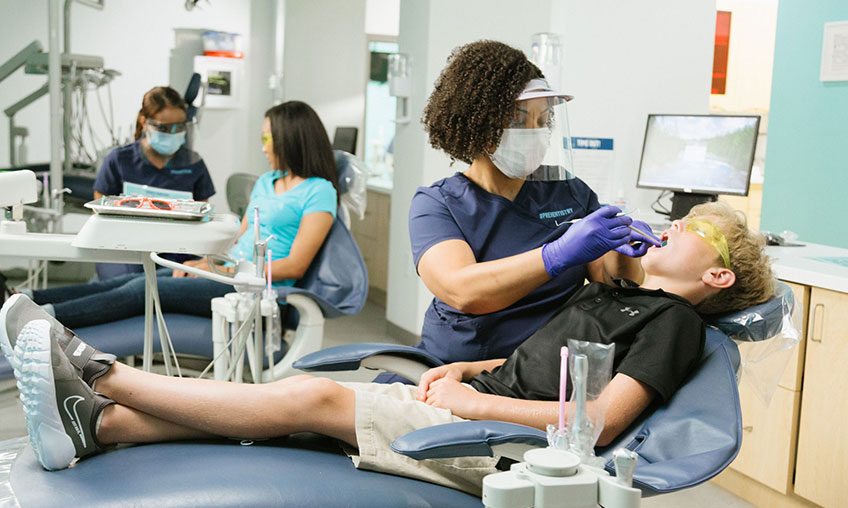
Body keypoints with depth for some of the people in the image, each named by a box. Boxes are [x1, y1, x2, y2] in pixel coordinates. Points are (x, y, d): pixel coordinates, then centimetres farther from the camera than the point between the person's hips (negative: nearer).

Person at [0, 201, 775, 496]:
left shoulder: (674, 321, -3)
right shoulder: (612, 295, 23)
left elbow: (601, 419, -16)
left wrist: (474, 399, -13)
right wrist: (469, 369, 8)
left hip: (497, 442, -7)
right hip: (475, 402, 7)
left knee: (313, 398, -18)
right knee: (299, 386, -9)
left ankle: (100, 376, -13)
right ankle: (95, 423, -13)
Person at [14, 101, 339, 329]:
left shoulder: (319, 191, -6)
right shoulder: (266, 182, 22)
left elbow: (295, 266, -14)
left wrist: (224, 271, -15)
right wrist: (205, 262, 3)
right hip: (228, 273, 8)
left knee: (145, 289, -23)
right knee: (126, 281, -10)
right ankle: (24, 299, -17)